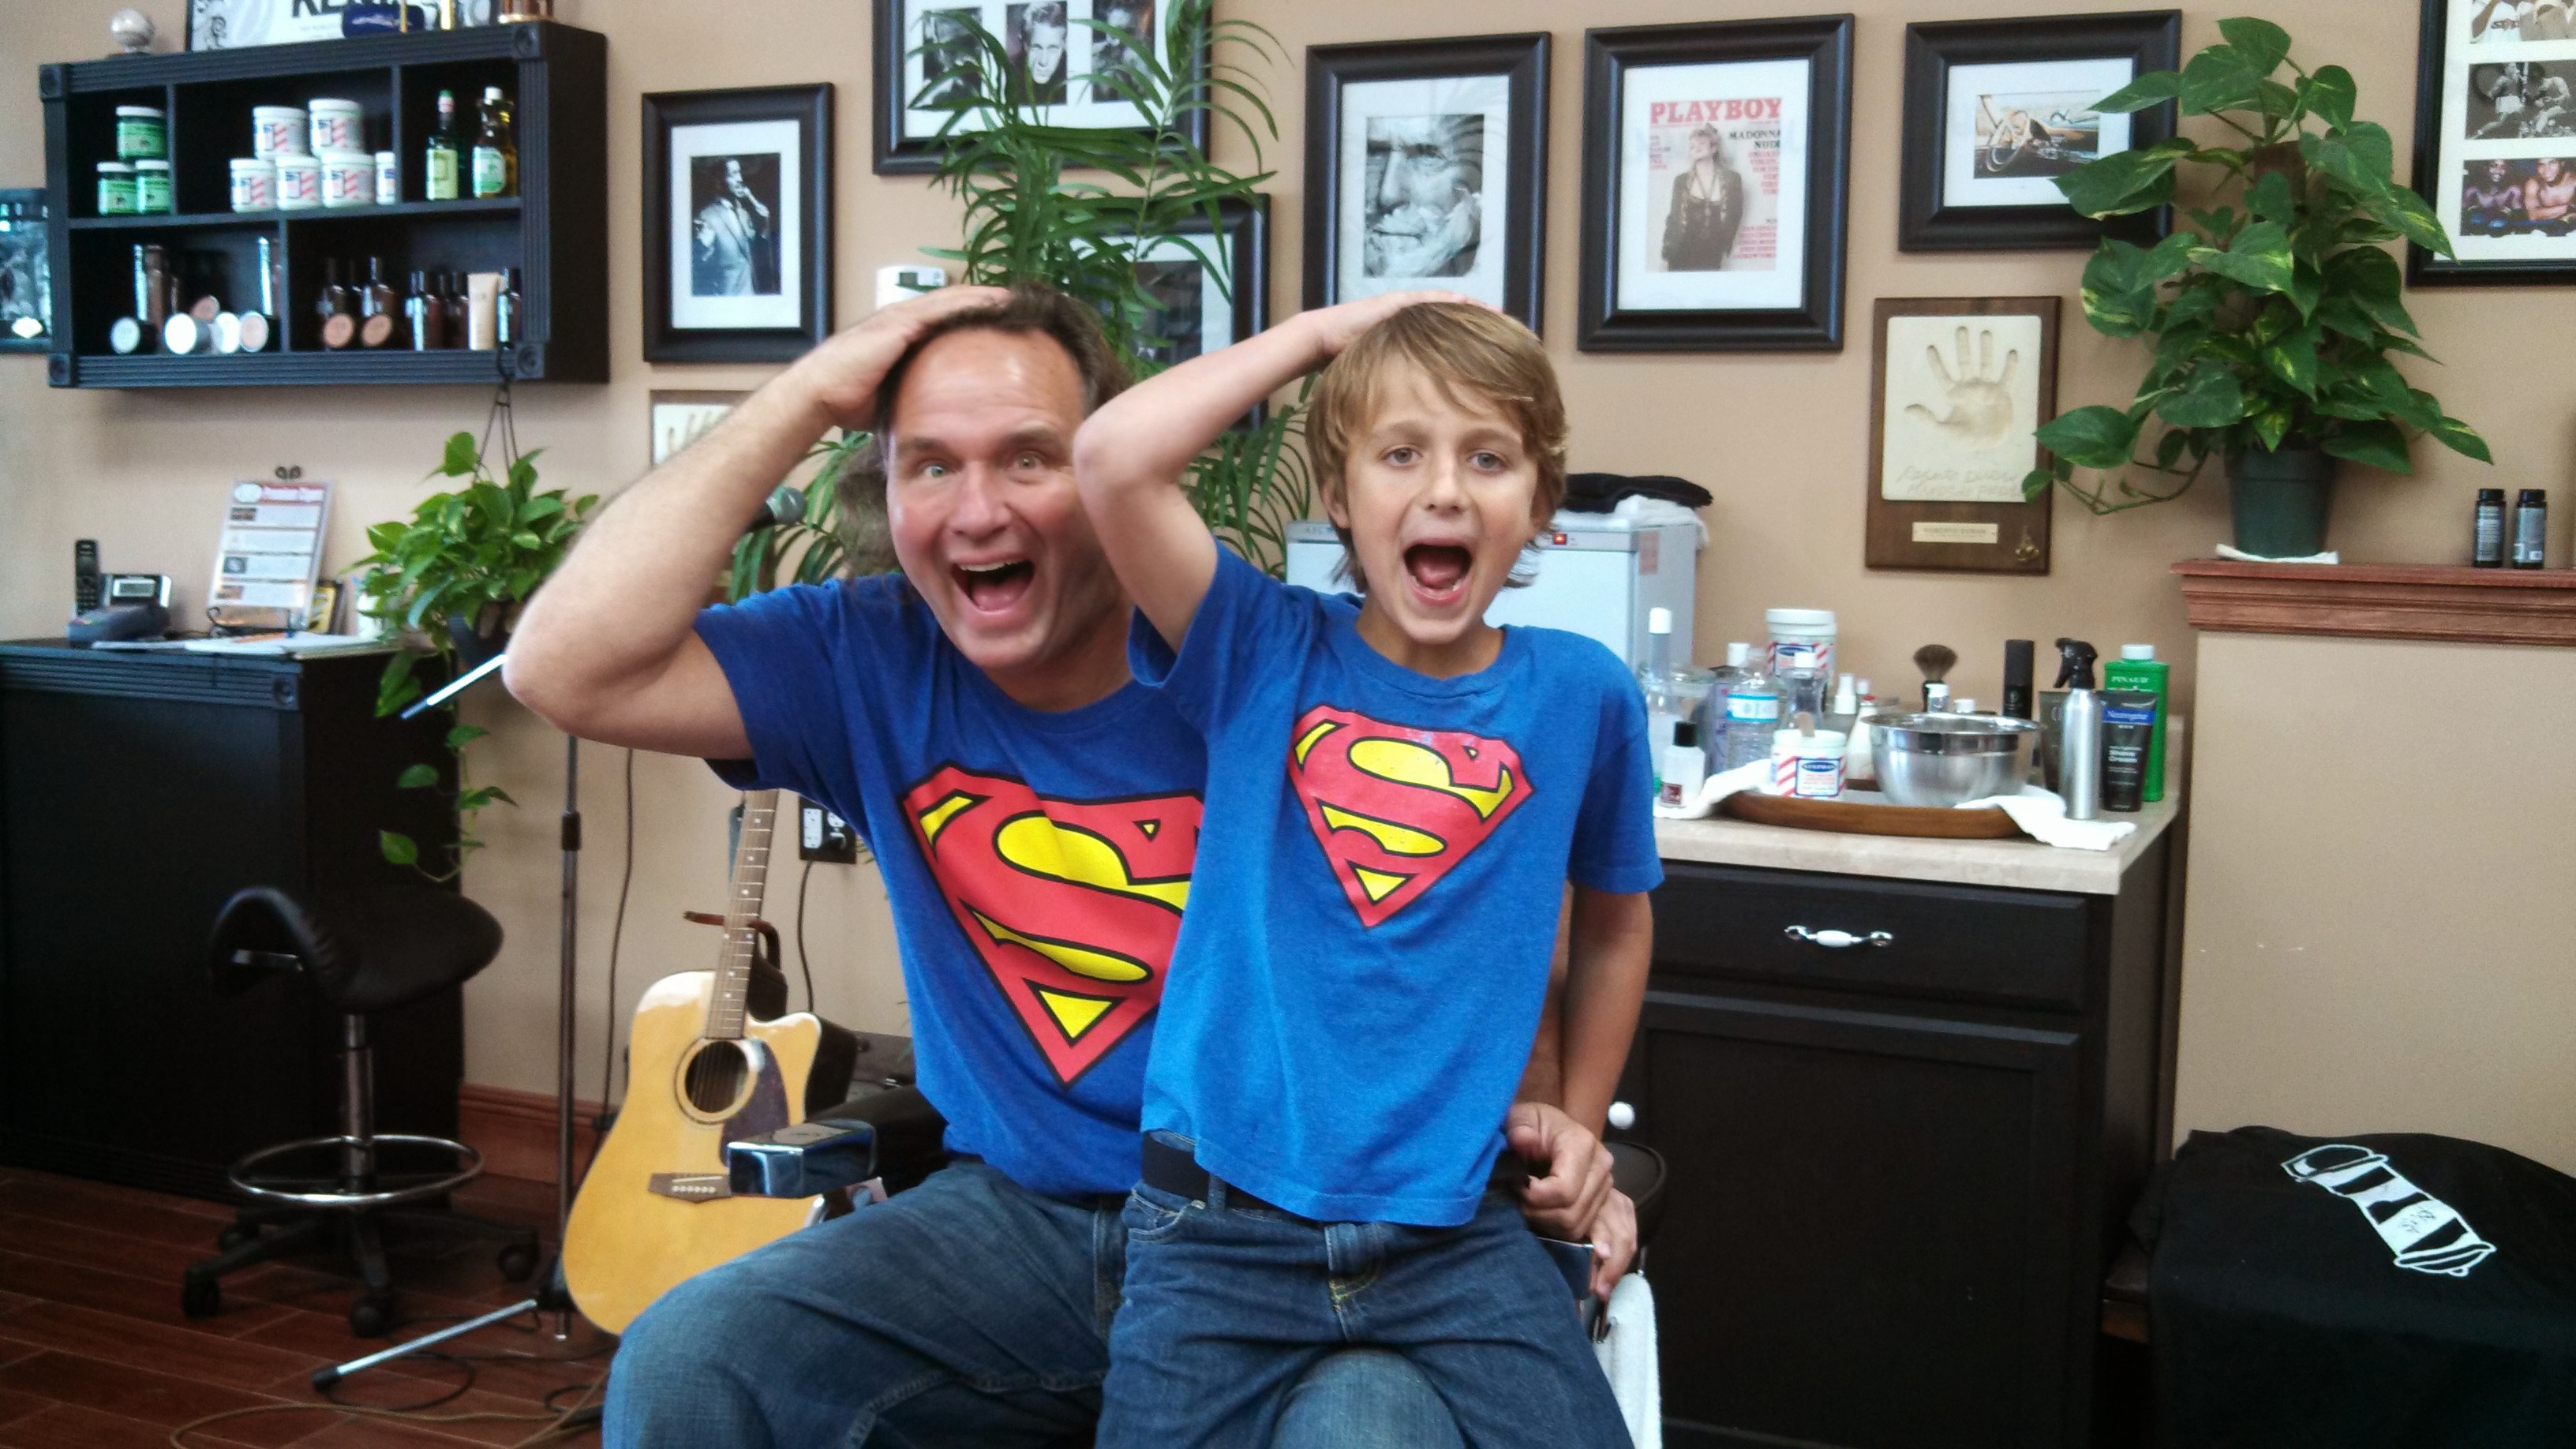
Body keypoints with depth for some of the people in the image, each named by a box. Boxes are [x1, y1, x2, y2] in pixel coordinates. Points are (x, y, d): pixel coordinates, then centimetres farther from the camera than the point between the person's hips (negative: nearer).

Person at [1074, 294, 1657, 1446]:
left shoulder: (1583, 695, 0)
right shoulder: (1264, 654, -4)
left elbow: (1615, 920, 17)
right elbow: (1113, 459, -20)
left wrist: (1577, 1129, 17)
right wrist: (1324, 330, -10)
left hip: (1456, 1230, 2)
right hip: (1221, 1224, -1)